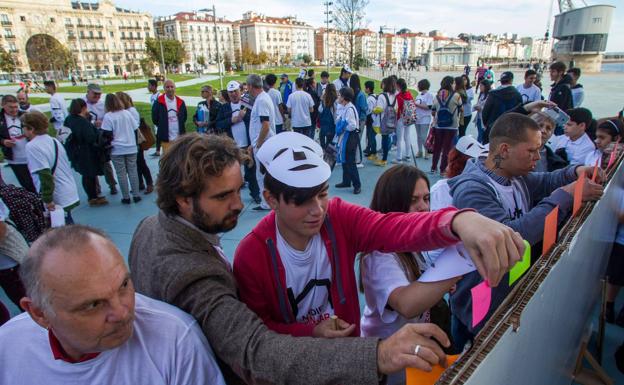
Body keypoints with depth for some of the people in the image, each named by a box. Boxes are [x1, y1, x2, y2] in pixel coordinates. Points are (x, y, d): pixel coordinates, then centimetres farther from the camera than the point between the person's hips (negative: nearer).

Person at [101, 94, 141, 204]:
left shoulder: (108, 116, -9)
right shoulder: (127, 113, 2)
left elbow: (107, 134, -12)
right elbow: (135, 129, 6)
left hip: (117, 150, -3)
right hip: (131, 148, 3)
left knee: (121, 174, 5)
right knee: (133, 171, 9)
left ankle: (126, 197, 9)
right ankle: (136, 195, 10)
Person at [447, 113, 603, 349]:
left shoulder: (516, 176, 1)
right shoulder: (471, 189, -28)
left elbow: (544, 182, 22)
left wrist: (575, 172, 0)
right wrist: (565, 195, -28)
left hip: (514, 294, 9)